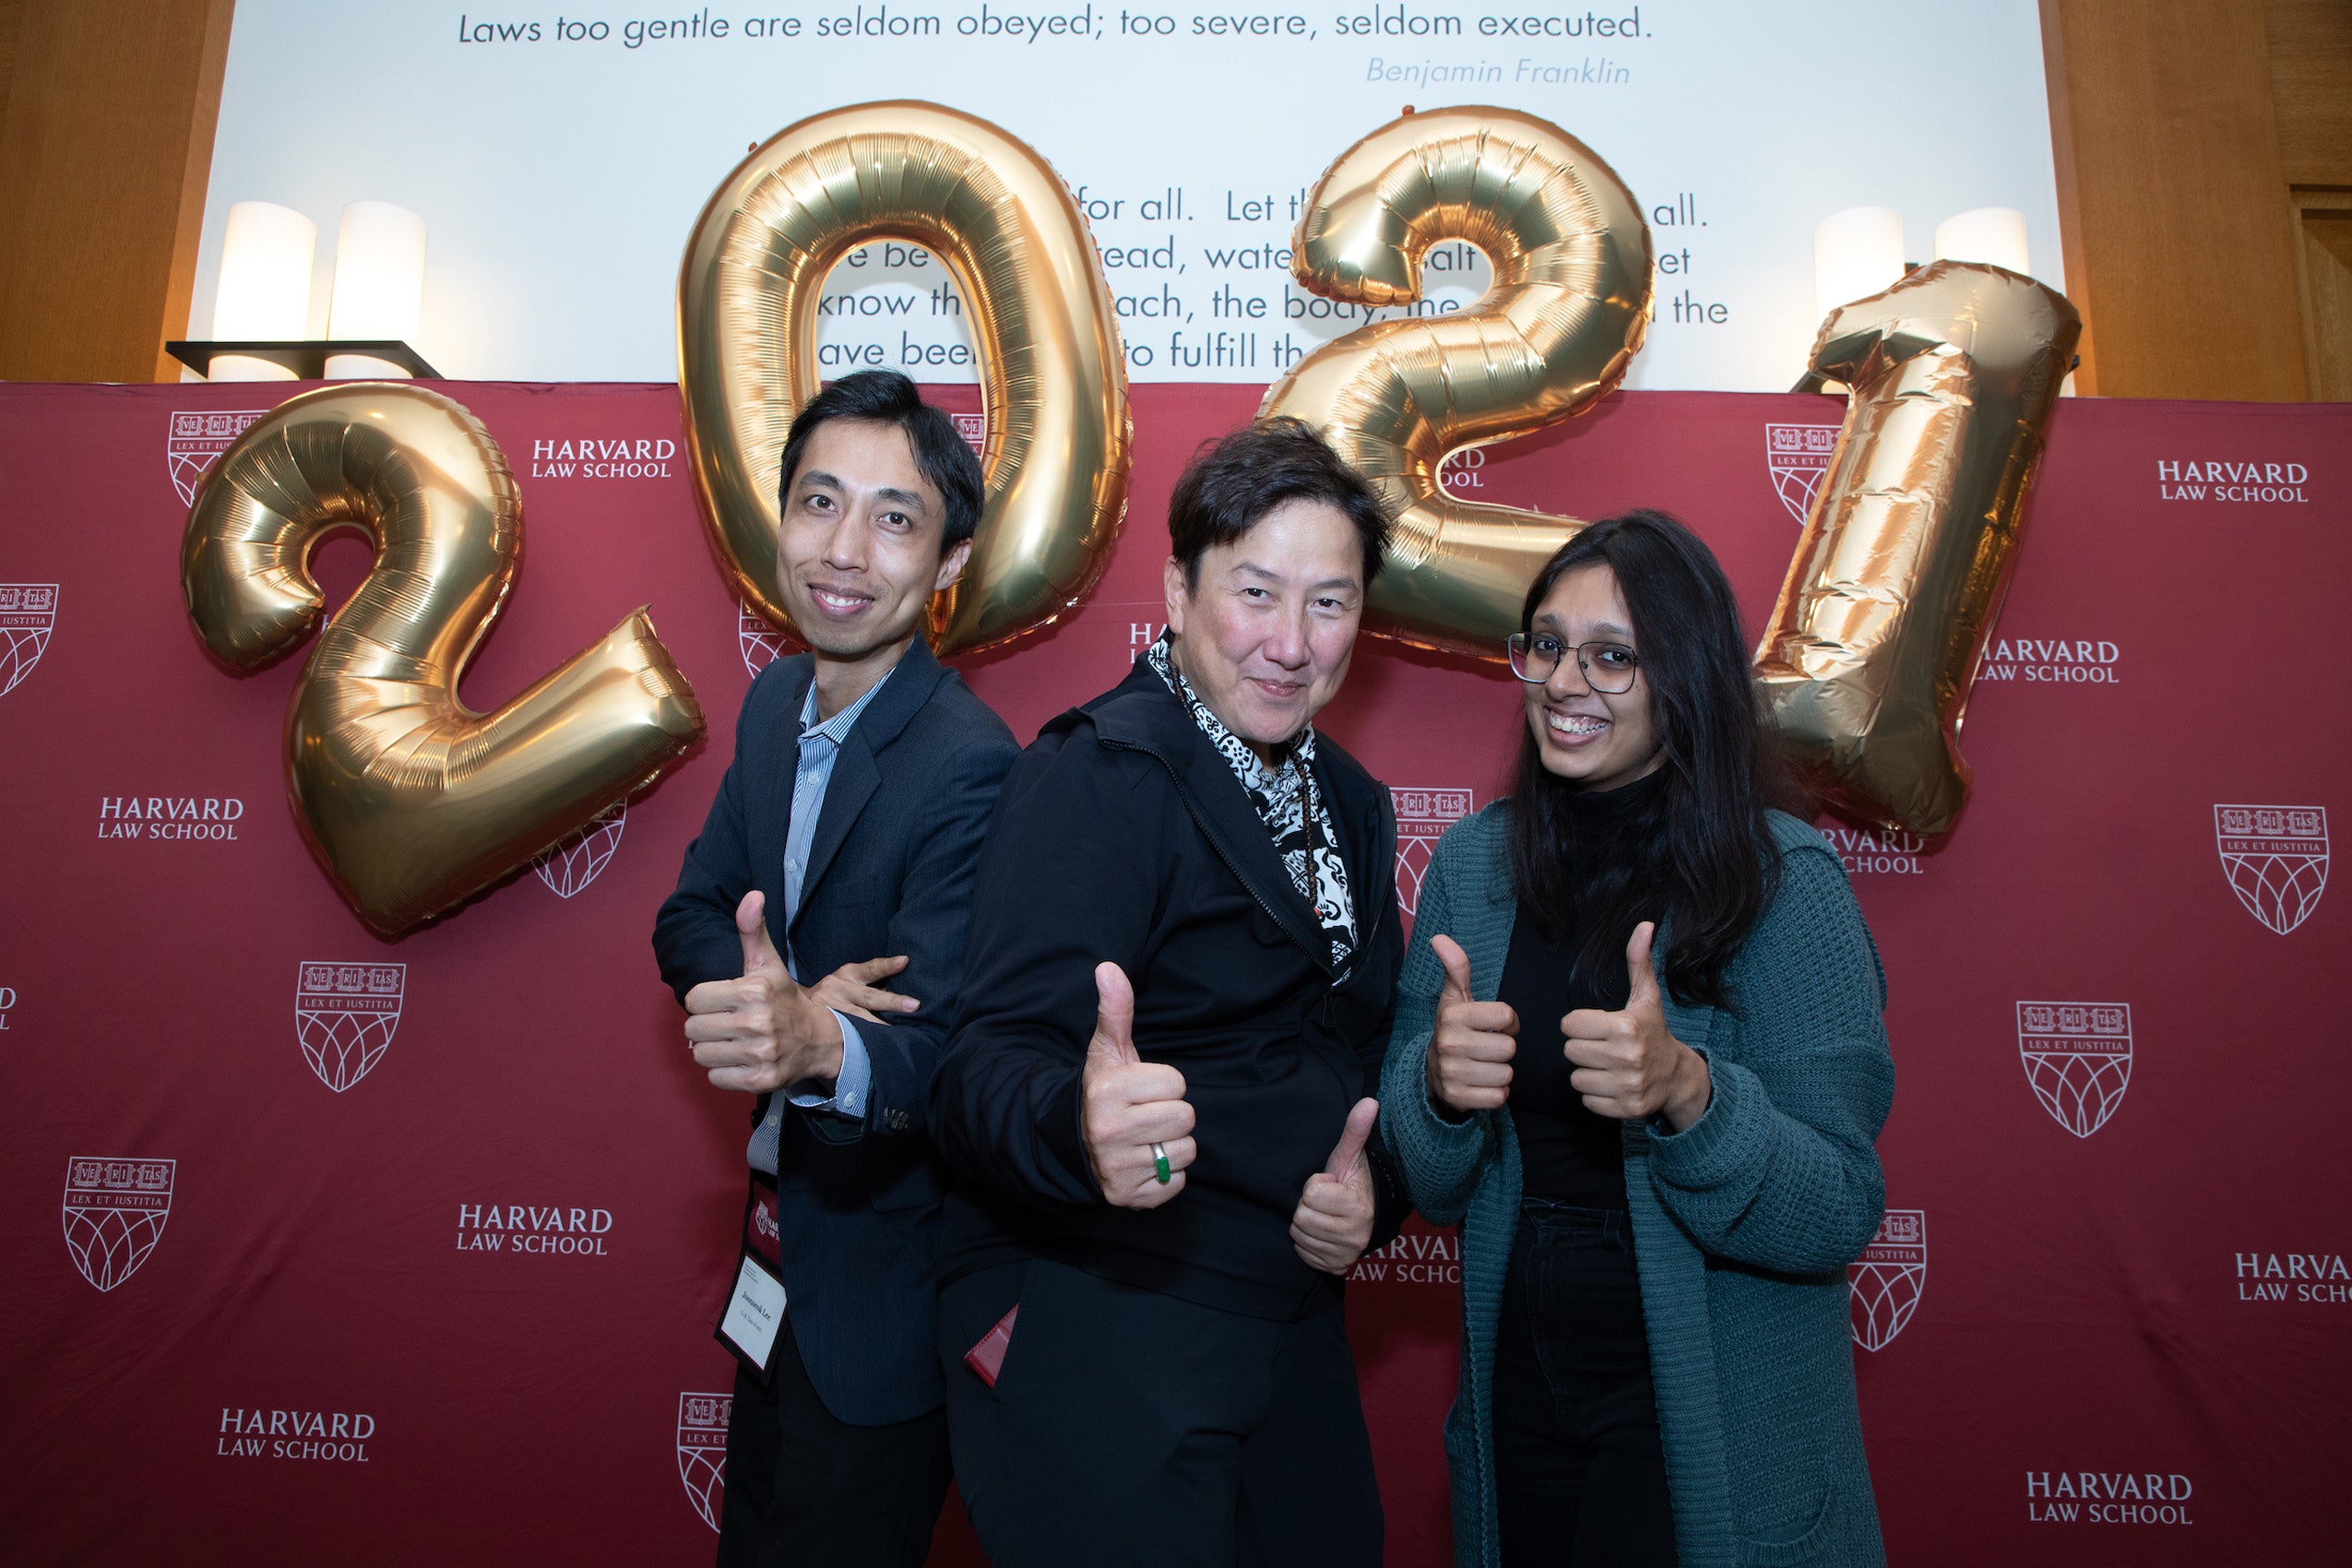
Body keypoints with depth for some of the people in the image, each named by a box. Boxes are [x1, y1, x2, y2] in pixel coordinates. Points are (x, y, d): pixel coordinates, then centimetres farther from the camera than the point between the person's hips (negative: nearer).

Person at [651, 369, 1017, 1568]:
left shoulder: (971, 769, -25)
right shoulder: (776, 703, 1)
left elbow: (942, 1054, -29)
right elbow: (689, 917, 1)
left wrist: (820, 1046, -52)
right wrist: (785, 1002, -21)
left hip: (880, 1298, -7)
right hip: (777, 1251, 8)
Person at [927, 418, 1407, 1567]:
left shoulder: (1348, 802, 7)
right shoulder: (1098, 773, -17)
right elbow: (991, 1062, -25)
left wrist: (1372, 1184, -4)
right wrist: (1081, 1124, -47)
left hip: (1293, 1331, 8)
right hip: (1097, 1339, -7)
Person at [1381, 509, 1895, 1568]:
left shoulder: (1784, 879, -15)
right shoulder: (1472, 862, -4)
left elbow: (1840, 1216, -15)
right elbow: (1426, 1183, 0)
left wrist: (1685, 1091, -33)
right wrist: (1437, 1083, -22)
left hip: (1719, 1430, -3)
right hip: (1518, 1392, 4)